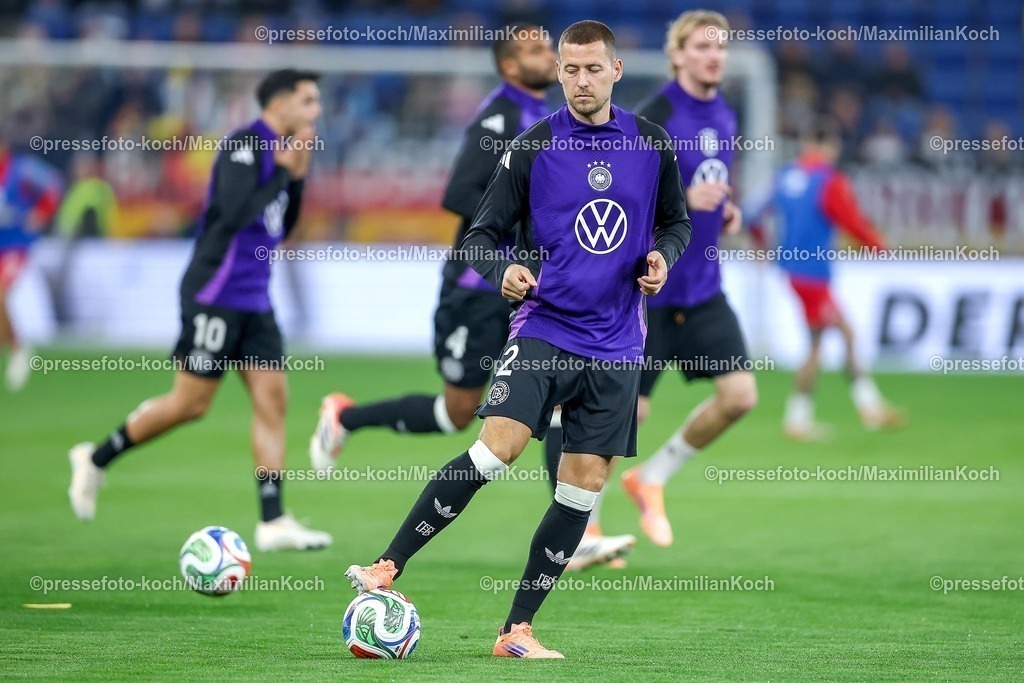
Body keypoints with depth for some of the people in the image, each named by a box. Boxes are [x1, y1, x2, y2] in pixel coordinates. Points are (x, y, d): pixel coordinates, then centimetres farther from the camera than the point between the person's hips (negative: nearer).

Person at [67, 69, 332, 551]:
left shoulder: (278, 150, 13)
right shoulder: (243, 146, -14)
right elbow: (236, 214, -25)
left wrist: (298, 177, 8)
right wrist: (281, 171, -18)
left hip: (253, 302, 9)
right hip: (216, 295, -9)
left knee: (273, 399, -1)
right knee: (191, 403, -4)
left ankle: (273, 522, -3)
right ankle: (96, 459, 15)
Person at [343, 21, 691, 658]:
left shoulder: (653, 145, 4)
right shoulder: (532, 148, -2)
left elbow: (678, 222, 17)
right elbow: (482, 234, 1)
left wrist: (663, 256, -5)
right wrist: (502, 270, -20)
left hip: (616, 344, 3)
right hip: (543, 326, -3)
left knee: (585, 484, 0)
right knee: (496, 447, -22)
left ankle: (517, 630, 8)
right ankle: (387, 568, -17)